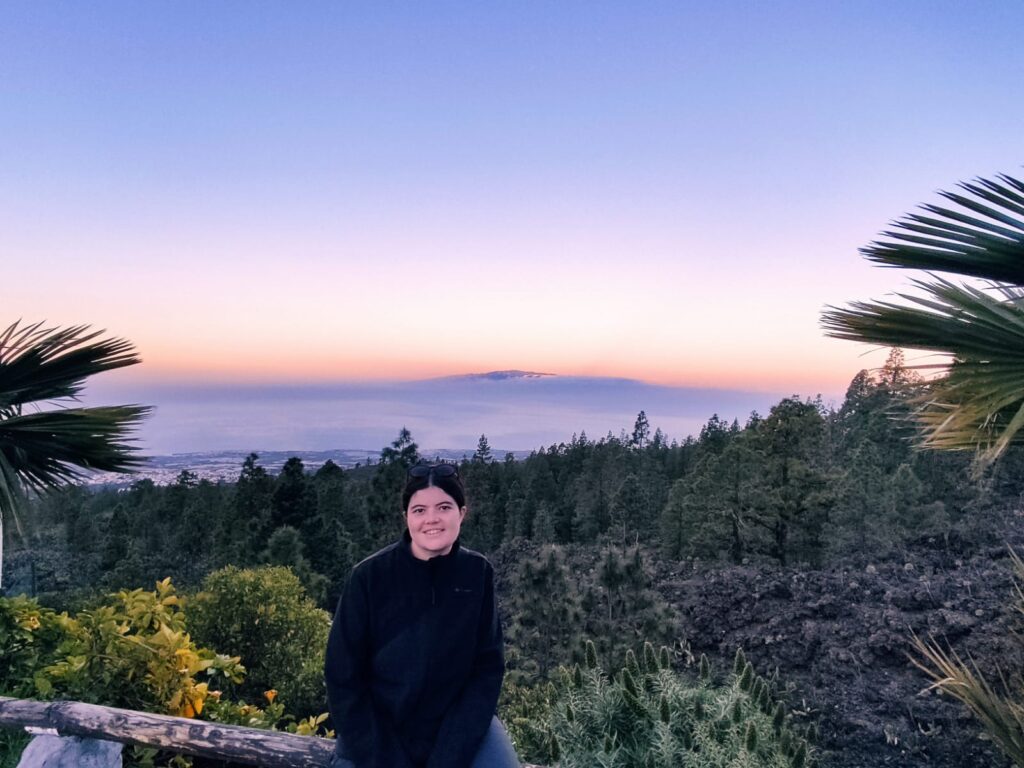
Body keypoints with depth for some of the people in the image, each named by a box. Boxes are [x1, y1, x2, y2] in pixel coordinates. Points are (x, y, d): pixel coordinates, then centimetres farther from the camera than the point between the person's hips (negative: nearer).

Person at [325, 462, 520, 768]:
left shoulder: (478, 573, -9)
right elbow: (343, 677, -9)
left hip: (458, 722, 2)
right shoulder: (369, 576, -14)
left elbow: (487, 668, -6)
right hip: (378, 727, -1)